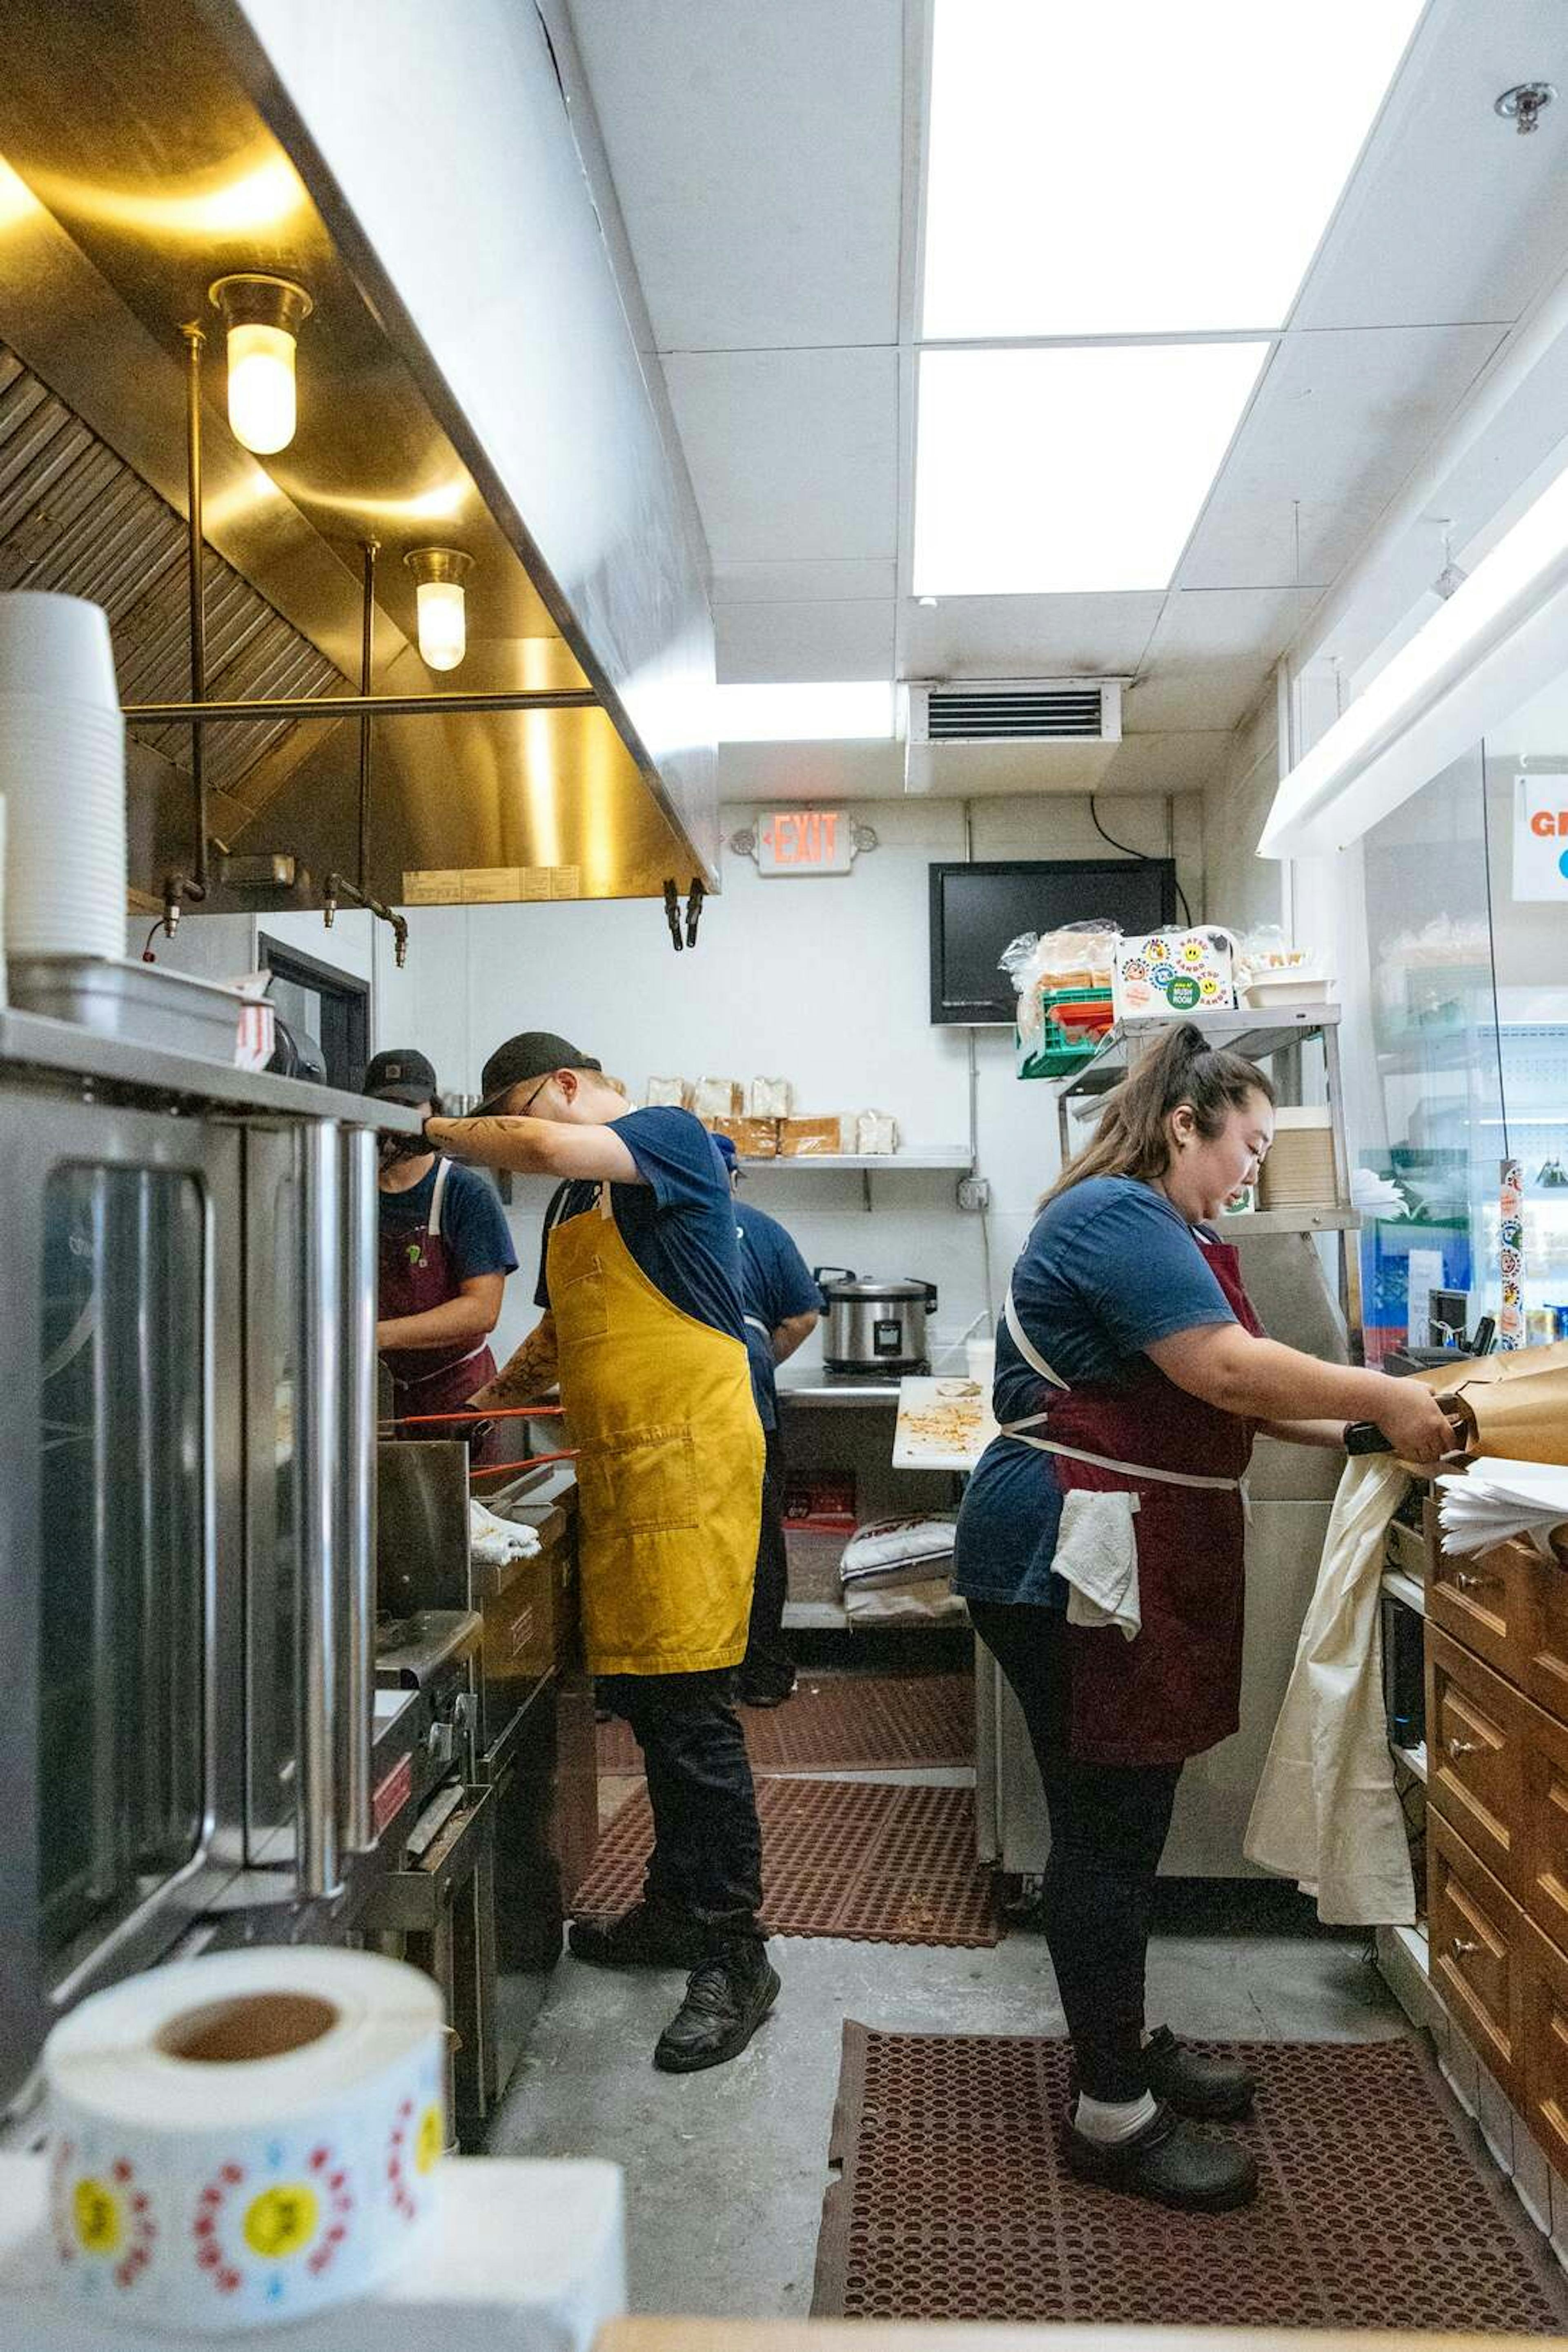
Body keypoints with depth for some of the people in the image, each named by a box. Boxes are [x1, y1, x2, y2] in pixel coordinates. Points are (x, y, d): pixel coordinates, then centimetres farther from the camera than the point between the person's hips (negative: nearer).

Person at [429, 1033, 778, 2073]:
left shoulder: (673, 1137, -6)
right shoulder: (575, 1199, 20)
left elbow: (544, 1144, -23)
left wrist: (436, 1129, -8)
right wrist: (503, 1387, 14)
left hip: (689, 1458, -9)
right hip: (615, 1469, 9)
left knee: (692, 1710, -7)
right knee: (641, 1696, 14)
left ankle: (735, 1956, 4)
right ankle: (676, 1906, 29)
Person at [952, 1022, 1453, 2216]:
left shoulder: (1163, 1229, 18)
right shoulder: (1114, 1216, -16)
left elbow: (1222, 1393, 16)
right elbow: (1227, 1368, -24)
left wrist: (1355, 1429, 7)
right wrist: (1388, 1400, -13)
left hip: (1135, 1566, 10)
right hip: (1072, 1565, -10)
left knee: (1127, 1821, 19)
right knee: (1107, 1828, 0)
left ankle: (1124, 2040, 34)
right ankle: (1114, 2114, 13)